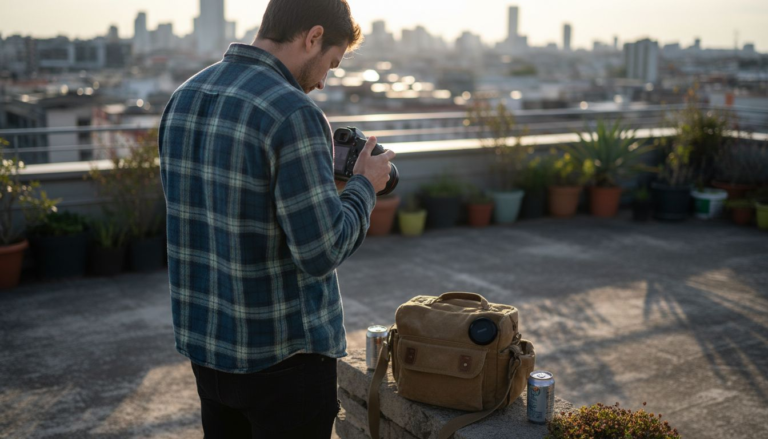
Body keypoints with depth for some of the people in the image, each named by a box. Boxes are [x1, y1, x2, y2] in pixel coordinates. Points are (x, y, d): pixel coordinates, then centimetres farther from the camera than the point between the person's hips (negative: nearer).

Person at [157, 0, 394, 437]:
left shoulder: (183, 98, 3)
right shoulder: (293, 113, -21)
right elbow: (322, 252, -21)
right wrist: (365, 187, -4)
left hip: (204, 343, 7)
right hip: (283, 355, -7)